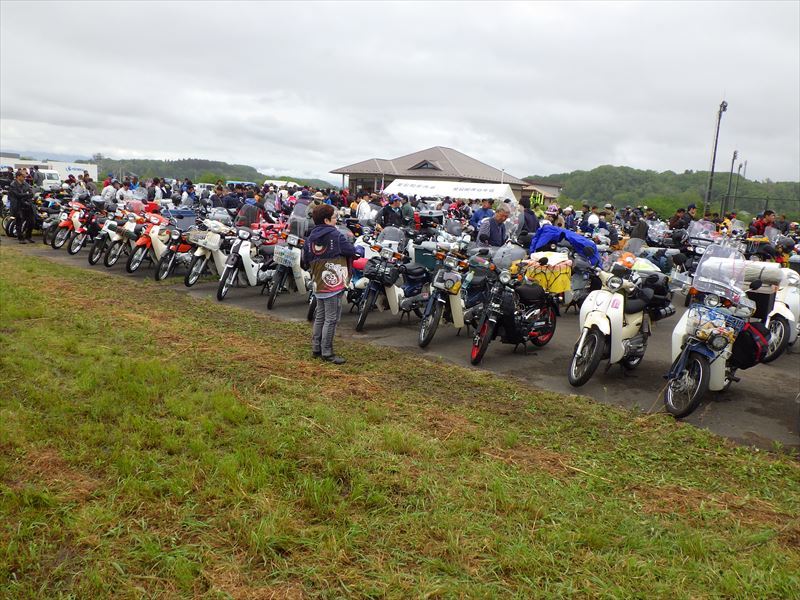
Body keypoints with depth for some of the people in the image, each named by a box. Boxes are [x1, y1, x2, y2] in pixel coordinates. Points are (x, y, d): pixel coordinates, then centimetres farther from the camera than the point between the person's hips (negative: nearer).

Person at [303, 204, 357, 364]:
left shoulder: (310, 238, 5)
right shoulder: (336, 235, -12)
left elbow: (306, 259, 9)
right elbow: (351, 251, -8)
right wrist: (351, 244, 13)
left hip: (318, 285, 7)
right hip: (334, 283, -7)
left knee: (320, 317, 17)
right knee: (331, 319, -2)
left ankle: (316, 348, 23)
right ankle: (327, 353, 0)